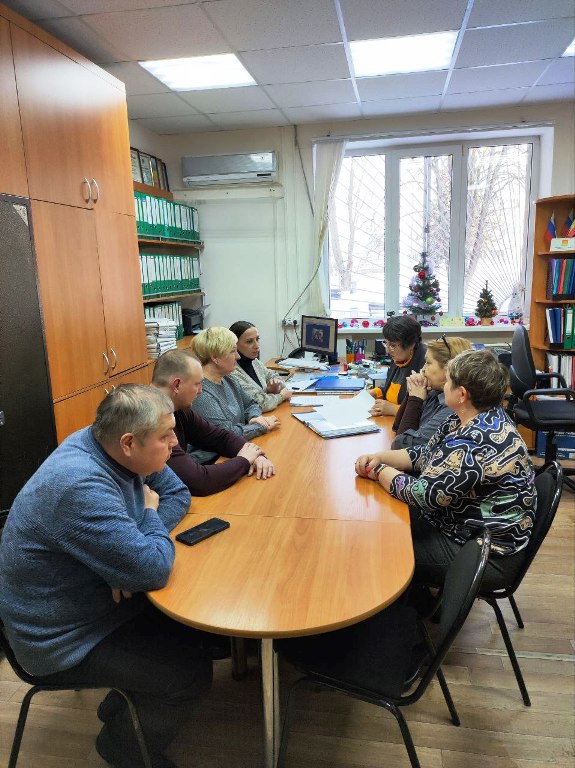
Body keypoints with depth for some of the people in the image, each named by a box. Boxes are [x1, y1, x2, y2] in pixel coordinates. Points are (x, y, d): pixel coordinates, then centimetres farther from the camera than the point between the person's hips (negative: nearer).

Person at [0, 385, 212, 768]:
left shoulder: (108, 446, -10)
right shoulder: (81, 488, -38)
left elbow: (177, 493, 0)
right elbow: (153, 570, -37)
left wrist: (136, 549, -18)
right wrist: (150, 514, -17)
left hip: (94, 598, 8)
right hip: (63, 640, -8)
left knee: (194, 621, 7)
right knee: (194, 671, -8)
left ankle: (122, 705, 27)